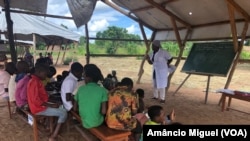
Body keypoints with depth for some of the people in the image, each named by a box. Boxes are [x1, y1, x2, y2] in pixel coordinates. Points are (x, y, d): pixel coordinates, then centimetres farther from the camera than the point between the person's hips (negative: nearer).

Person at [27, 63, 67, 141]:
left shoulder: (36, 80, 8)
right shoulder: (35, 82, -23)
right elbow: (36, 101, -28)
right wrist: (51, 105, -21)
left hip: (40, 105, 10)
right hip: (39, 108, -10)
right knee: (63, 112, -11)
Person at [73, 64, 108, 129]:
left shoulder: (80, 89, -7)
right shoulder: (102, 90, -15)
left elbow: (75, 108, 0)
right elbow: (104, 111, -18)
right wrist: (98, 112, 3)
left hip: (85, 123, 3)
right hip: (97, 122, -3)